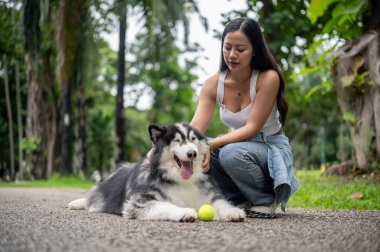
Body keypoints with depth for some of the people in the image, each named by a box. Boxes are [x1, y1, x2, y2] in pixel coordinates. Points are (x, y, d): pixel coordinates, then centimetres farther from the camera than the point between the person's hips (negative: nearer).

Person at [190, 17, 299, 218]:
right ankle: (239, 201, -1)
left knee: (232, 153, -35)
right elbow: (195, 128, -18)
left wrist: (212, 144, -36)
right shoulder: (213, 84, -8)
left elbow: (252, 128, -24)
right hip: (239, 145, 5)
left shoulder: (268, 78, -20)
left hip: (271, 149, -5)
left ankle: (266, 200, -7)